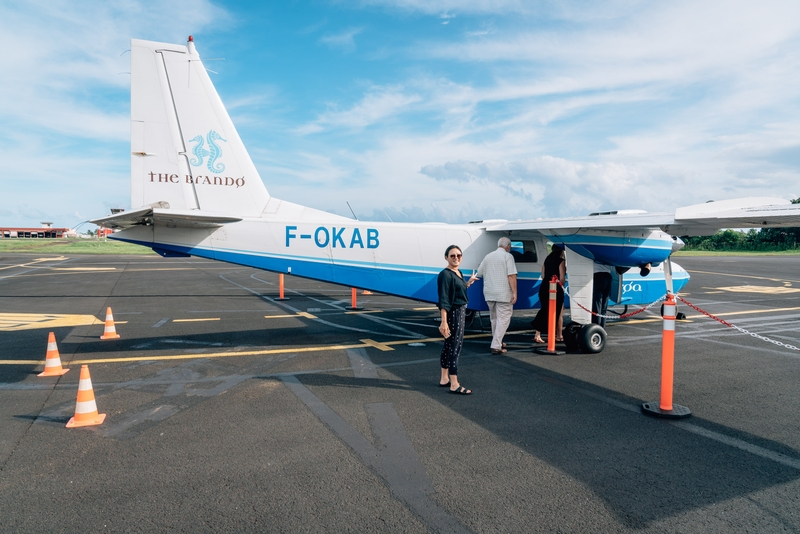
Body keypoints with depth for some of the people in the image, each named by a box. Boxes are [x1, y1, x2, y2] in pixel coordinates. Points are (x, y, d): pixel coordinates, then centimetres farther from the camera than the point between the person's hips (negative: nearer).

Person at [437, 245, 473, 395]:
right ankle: (454, 385, 0)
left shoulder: (458, 273, 10)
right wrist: (444, 322, -27)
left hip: (460, 312, 10)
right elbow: (443, 300, -23)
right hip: (453, 313, -10)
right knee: (454, 347, -6)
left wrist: (467, 284, 19)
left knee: (449, 345, 16)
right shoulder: (445, 275, -18)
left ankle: (444, 379, 27)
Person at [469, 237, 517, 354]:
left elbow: (478, 274, 21)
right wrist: (514, 292, -12)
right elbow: (511, 276, -13)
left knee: (494, 318, 19)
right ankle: (496, 346, -9)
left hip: (489, 293, 6)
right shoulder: (508, 256, -3)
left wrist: (469, 282, 39)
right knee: (503, 319, -3)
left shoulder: (488, 256, 14)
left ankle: (497, 342, 29)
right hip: (503, 294, -6)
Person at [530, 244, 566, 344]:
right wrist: (561, 286, 4)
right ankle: (558, 336, 17)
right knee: (557, 312, 8)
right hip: (556, 289, -6)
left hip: (544, 287, 6)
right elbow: (562, 278, -12)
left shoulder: (547, 260, 11)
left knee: (544, 310, 12)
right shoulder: (561, 261, -8)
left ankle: (537, 335, 4)